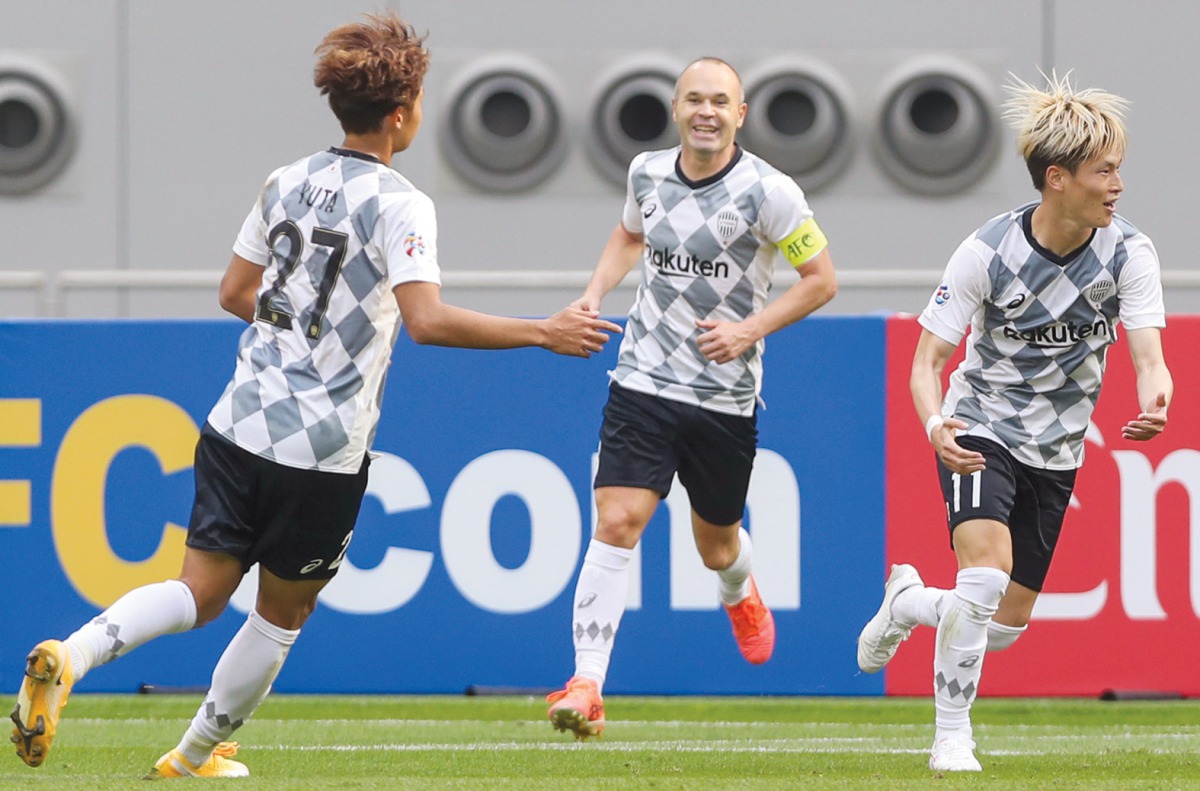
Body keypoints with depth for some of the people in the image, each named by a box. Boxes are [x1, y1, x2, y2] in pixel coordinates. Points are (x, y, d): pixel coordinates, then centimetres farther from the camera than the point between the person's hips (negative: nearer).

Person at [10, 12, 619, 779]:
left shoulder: (289, 182, 9)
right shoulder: (397, 203, -12)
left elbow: (235, 292, 19)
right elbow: (428, 319, -25)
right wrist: (541, 333, -20)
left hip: (240, 425, 5)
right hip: (323, 452, -5)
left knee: (201, 593, 6)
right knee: (282, 614, 14)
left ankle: (68, 657, -18)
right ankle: (197, 754, 23)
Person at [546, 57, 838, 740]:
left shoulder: (767, 191, -11)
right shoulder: (648, 173, 2)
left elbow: (822, 279, -5)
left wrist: (750, 330, -17)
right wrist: (596, 292, 7)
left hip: (726, 395, -2)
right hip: (644, 381, 2)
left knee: (717, 546, 15)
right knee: (616, 523, -15)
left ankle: (741, 595, 54)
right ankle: (587, 689, -17)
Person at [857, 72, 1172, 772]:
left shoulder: (1129, 253, -13)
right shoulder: (989, 253, -18)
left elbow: (1148, 353, -22)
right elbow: (927, 359, -14)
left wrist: (1154, 401, -47)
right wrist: (934, 423, -36)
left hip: (1056, 451, 4)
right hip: (980, 432, -4)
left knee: (1006, 624, 9)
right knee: (987, 569, -27)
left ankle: (907, 602, 41)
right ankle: (952, 735, -13)